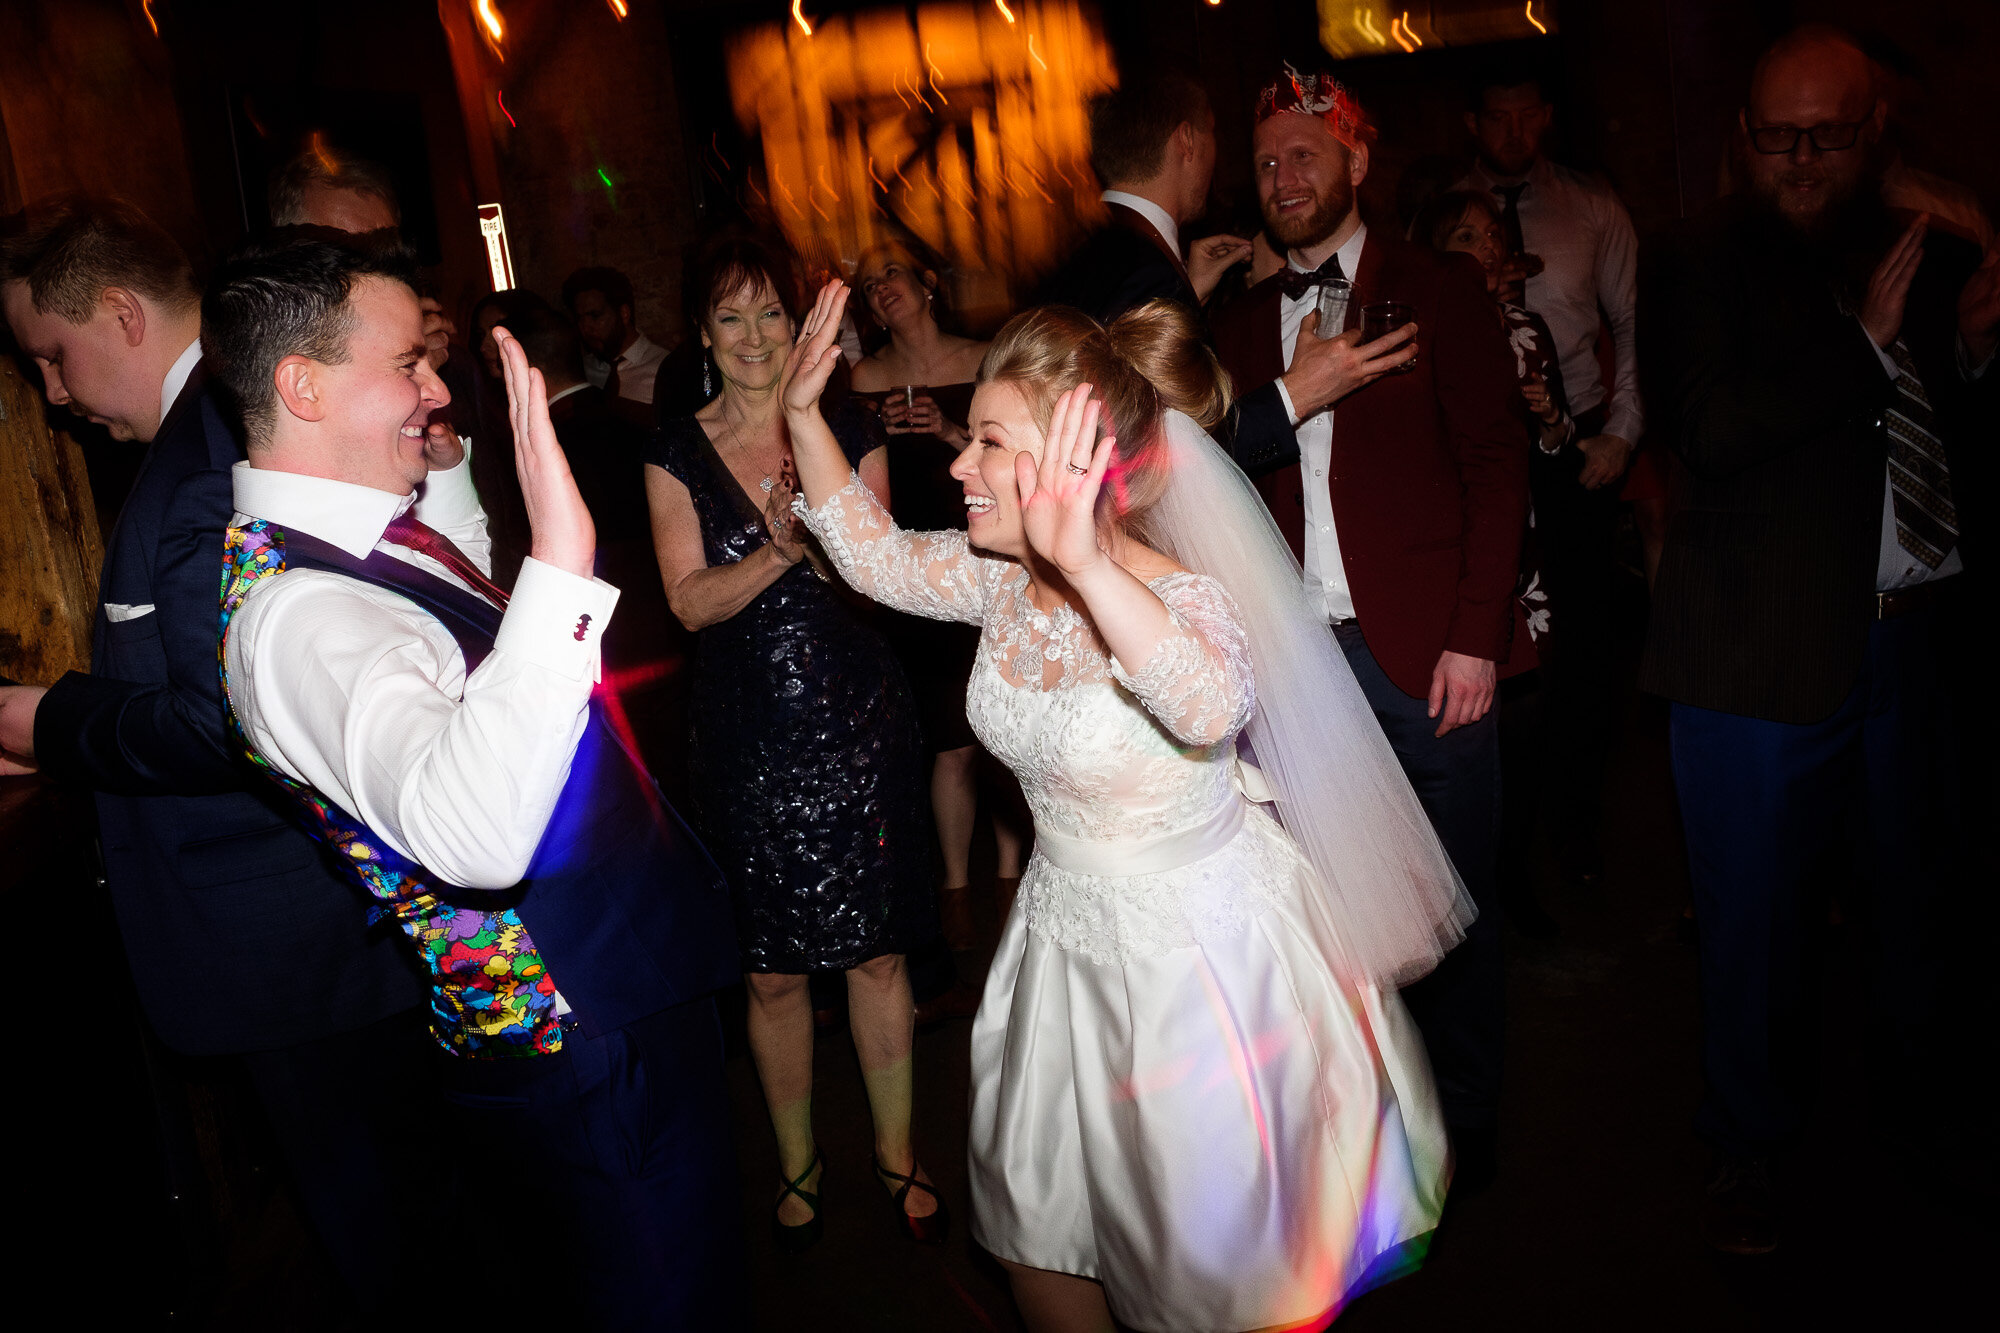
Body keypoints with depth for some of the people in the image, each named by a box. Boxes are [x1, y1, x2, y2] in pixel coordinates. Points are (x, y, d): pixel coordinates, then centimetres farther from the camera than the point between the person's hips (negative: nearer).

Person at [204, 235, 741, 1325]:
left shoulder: (352, 534, 3)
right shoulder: (298, 612, -29)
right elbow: (474, 832, -47)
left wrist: (447, 471, 16)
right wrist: (559, 563, -51)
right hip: (584, 1046, -9)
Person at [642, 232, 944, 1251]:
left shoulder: (849, 431, 3)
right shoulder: (675, 456, 1)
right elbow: (691, 600, -7)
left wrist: (815, 531, -21)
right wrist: (780, 547, -23)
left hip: (857, 720, 1)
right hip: (748, 736, 0)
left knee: (877, 953, 8)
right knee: (771, 970, 8)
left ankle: (897, 1157, 26)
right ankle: (796, 1165, 29)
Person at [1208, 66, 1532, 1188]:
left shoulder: (1440, 289, 3)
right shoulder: (1245, 325, 16)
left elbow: (1499, 466, -3)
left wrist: (1476, 635, -10)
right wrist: (1293, 395, -4)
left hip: (1427, 649, -3)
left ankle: (1465, 1124, 25)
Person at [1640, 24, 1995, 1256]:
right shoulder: (1709, 262, -5)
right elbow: (1710, 433, -19)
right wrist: (1866, 341, -20)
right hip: (1771, 643, -4)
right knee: (1755, 910, 8)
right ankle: (1752, 1143, 29)